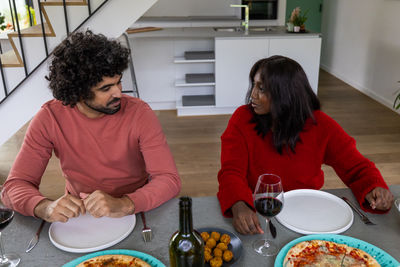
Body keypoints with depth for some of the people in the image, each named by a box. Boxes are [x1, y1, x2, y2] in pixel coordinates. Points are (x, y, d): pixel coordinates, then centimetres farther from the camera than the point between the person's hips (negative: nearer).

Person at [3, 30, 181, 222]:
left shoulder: (138, 113, -16)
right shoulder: (50, 118, -12)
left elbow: (169, 179, -19)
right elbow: (17, 184, -10)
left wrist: (123, 205, -37)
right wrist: (46, 207, -32)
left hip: (134, 212, -2)